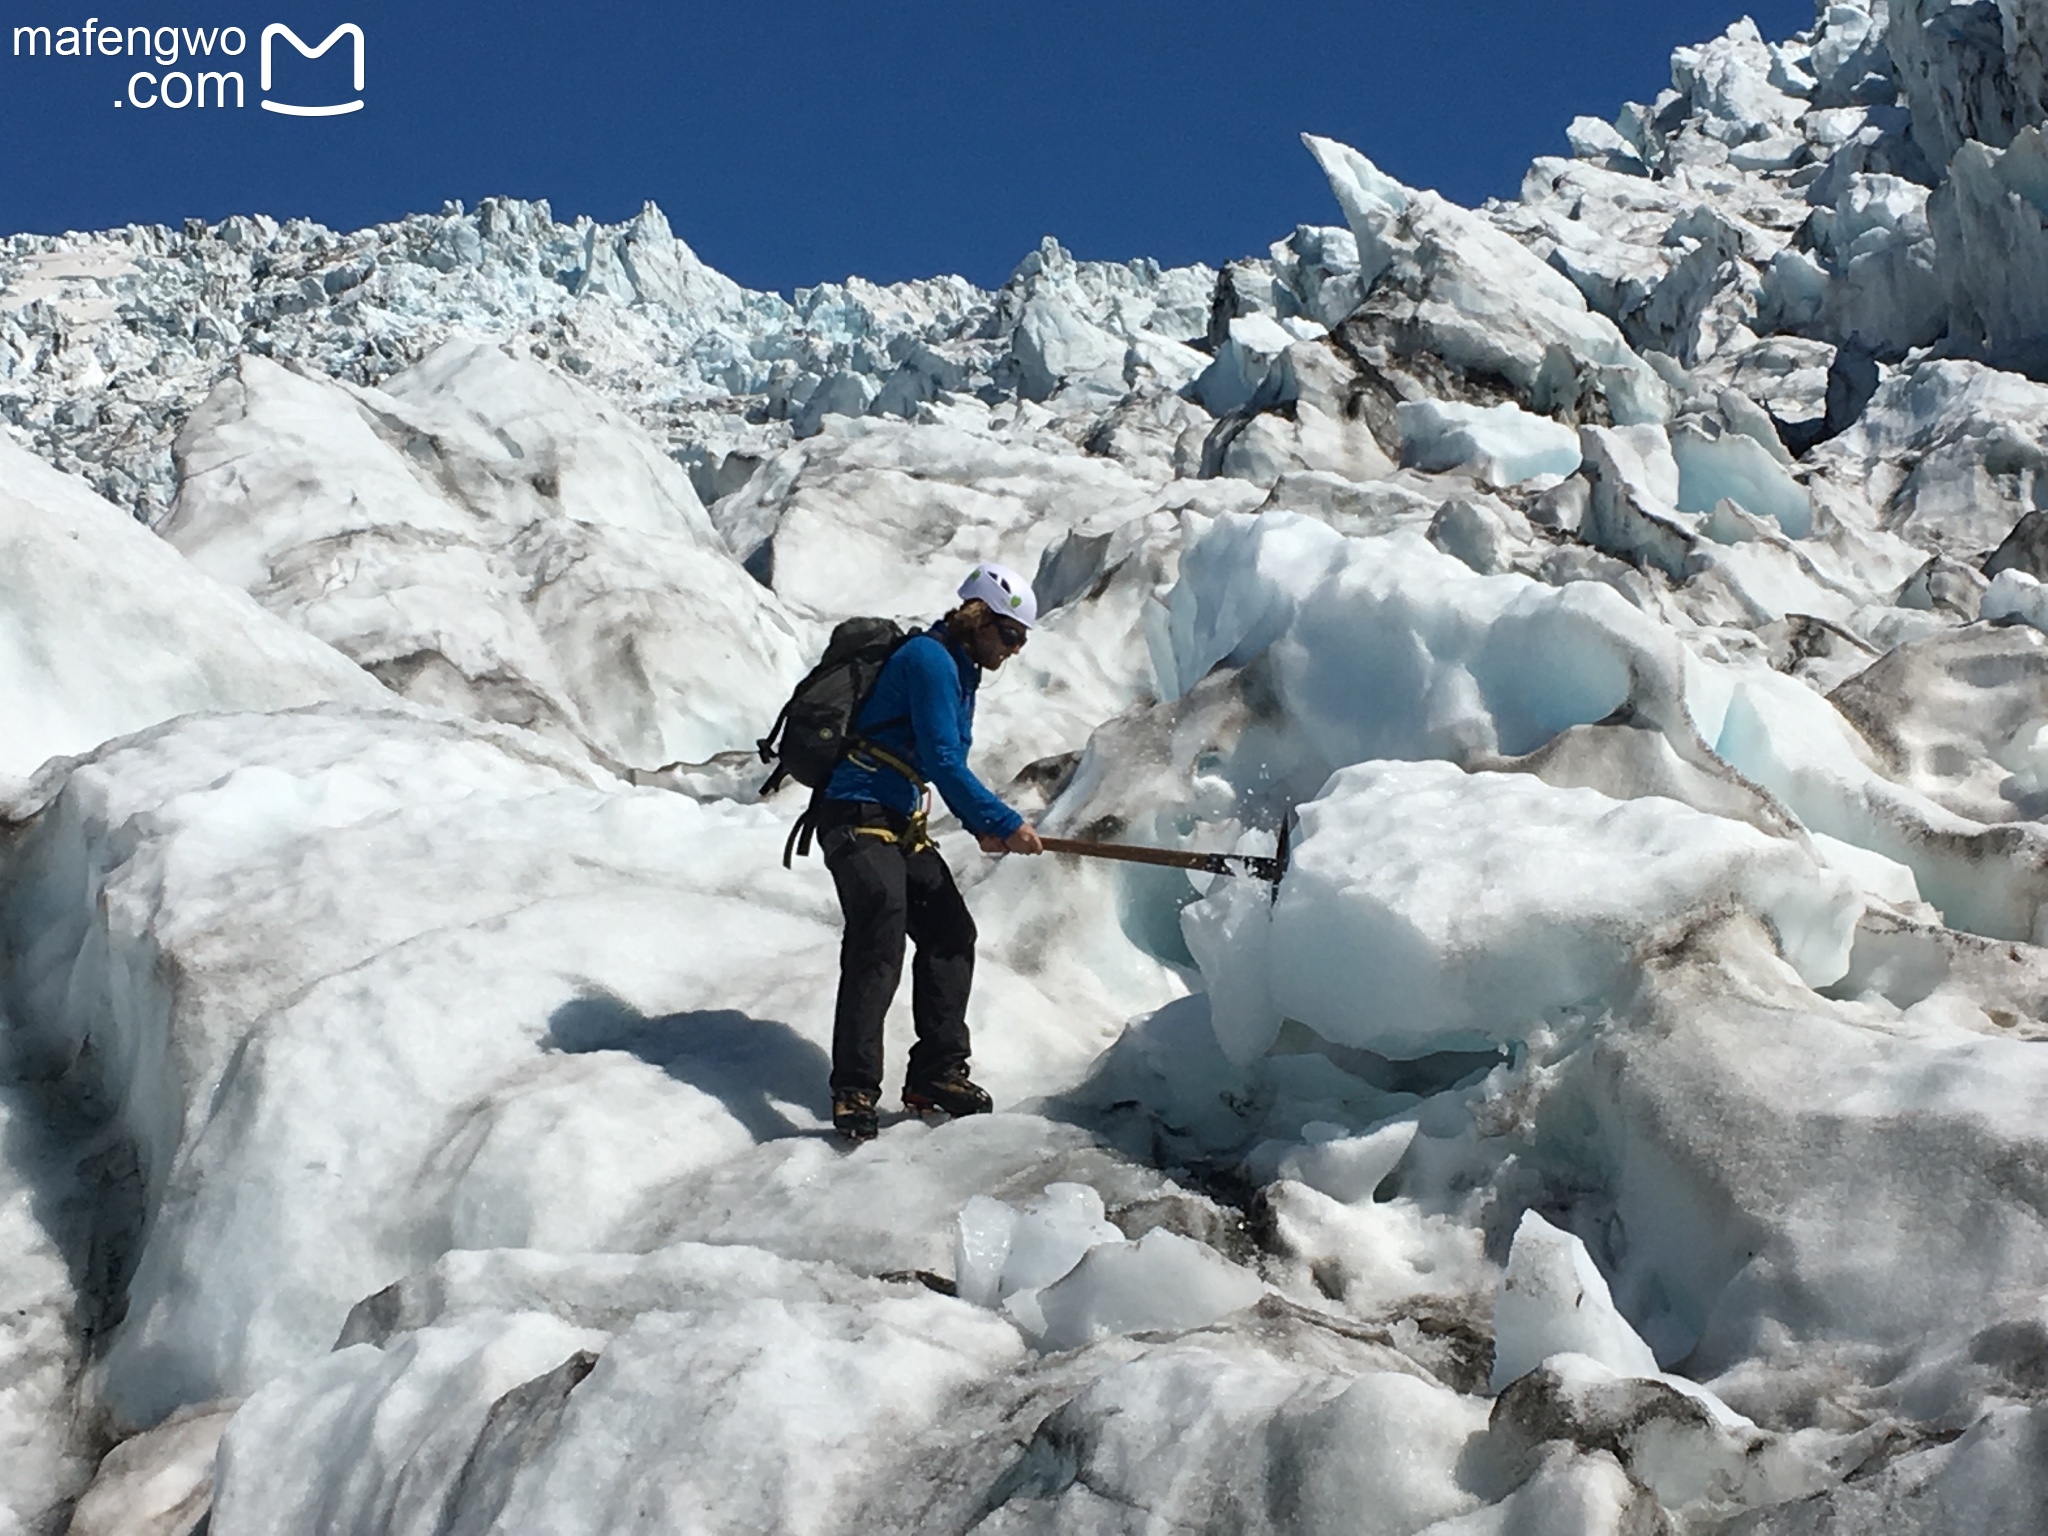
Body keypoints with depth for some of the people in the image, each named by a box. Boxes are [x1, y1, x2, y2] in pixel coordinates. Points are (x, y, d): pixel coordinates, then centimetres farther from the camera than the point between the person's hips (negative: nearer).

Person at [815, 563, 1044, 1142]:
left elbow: (948, 765, 18)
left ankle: (936, 1075, 12)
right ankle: (854, 1094, -17)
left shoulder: (959, 670, 17)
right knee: (879, 944, -18)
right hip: (857, 819, -10)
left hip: (903, 827, 10)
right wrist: (1004, 822, -17)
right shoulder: (929, 659, -14)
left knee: (950, 933, 7)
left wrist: (981, 827, 1)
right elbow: (942, 762, -21)